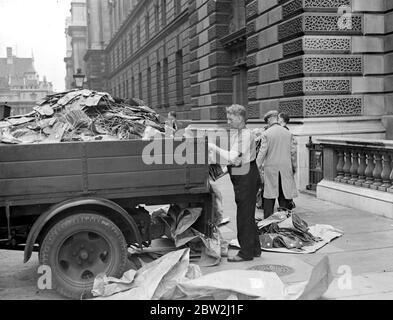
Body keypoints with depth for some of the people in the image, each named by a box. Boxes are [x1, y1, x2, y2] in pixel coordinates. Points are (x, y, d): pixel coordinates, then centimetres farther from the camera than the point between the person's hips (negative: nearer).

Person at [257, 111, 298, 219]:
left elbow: (262, 152, -10)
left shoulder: (266, 134, -7)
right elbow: (293, 151, 6)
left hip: (271, 169, -3)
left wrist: (257, 167, -4)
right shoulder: (288, 133, 5)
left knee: (269, 197, 3)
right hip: (286, 169, 3)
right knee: (284, 196, 9)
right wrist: (294, 167, 15)